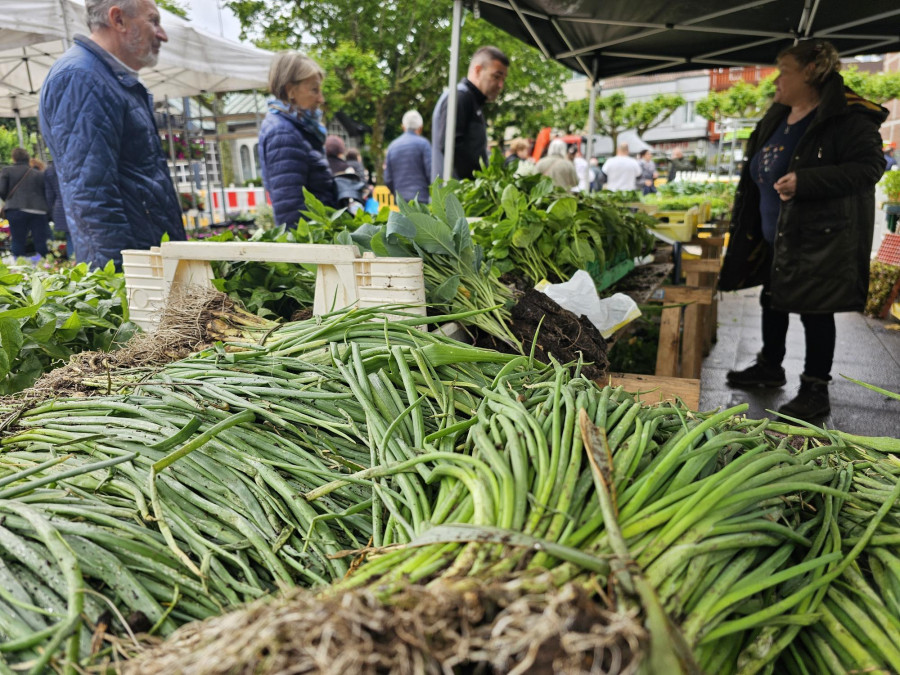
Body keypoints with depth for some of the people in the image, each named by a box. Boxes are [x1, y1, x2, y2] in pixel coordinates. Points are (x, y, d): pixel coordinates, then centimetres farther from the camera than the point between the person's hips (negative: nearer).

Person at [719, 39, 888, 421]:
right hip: (775, 236, 9)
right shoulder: (777, 118, 12)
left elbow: (869, 167, -20)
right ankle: (770, 368, 34)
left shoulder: (846, 117, -14)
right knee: (773, 300, 17)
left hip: (819, 239, -8)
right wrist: (749, 229, 18)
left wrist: (805, 182, -30)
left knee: (814, 310, -2)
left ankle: (816, 391, 11)